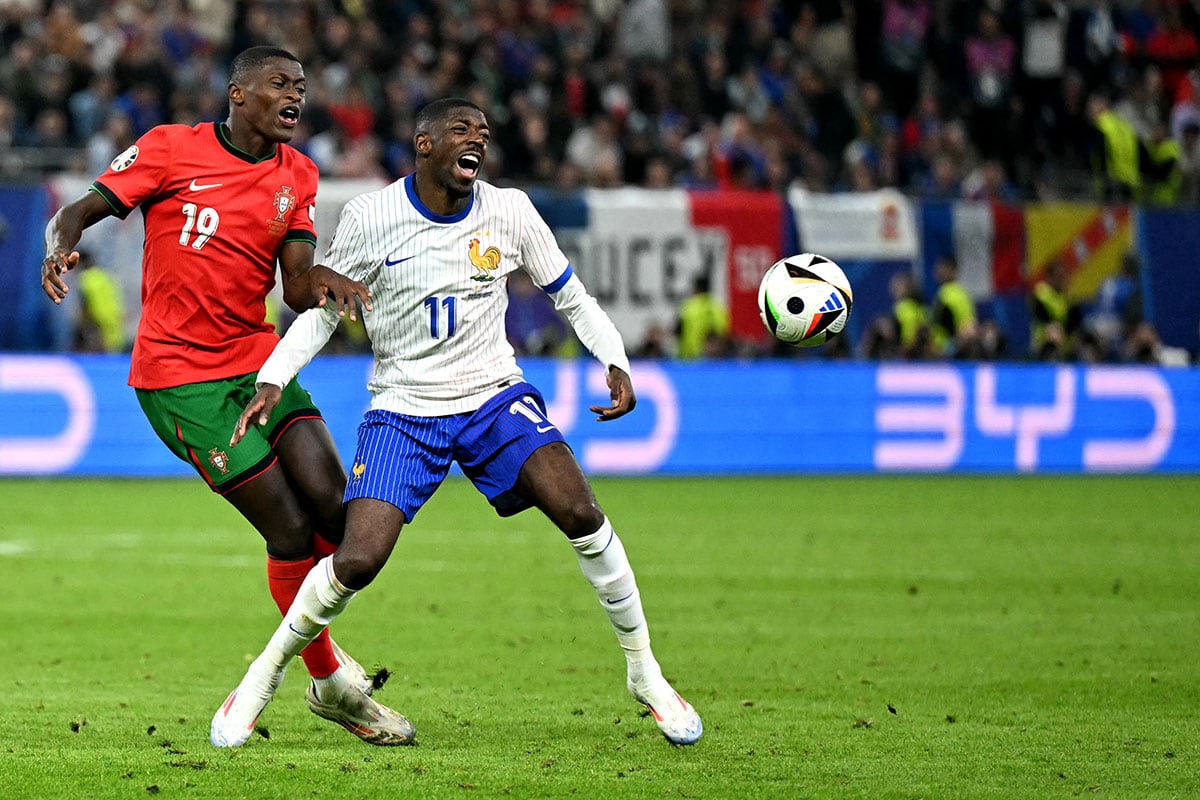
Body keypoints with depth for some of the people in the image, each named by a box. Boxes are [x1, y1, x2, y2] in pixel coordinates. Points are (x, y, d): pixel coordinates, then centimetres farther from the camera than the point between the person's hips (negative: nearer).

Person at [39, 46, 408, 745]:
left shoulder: (297, 175, 10)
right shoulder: (170, 149, -5)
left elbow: (296, 287, 2)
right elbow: (78, 212, -4)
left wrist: (321, 283, -22)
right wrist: (61, 246, -28)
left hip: (258, 358, 5)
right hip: (180, 374, -5)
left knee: (335, 508, -13)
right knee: (290, 531, -10)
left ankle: (306, 639, 12)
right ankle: (331, 680, 9)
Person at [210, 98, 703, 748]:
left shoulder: (508, 211, -4)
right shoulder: (370, 218, -9)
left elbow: (570, 297, 6)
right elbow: (322, 311, 3)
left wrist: (615, 362, -10)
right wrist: (272, 381, -11)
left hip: (494, 398, 2)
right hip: (403, 409, -2)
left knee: (579, 513, -21)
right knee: (357, 562, -18)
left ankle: (644, 672, -4)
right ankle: (264, 677, 8)